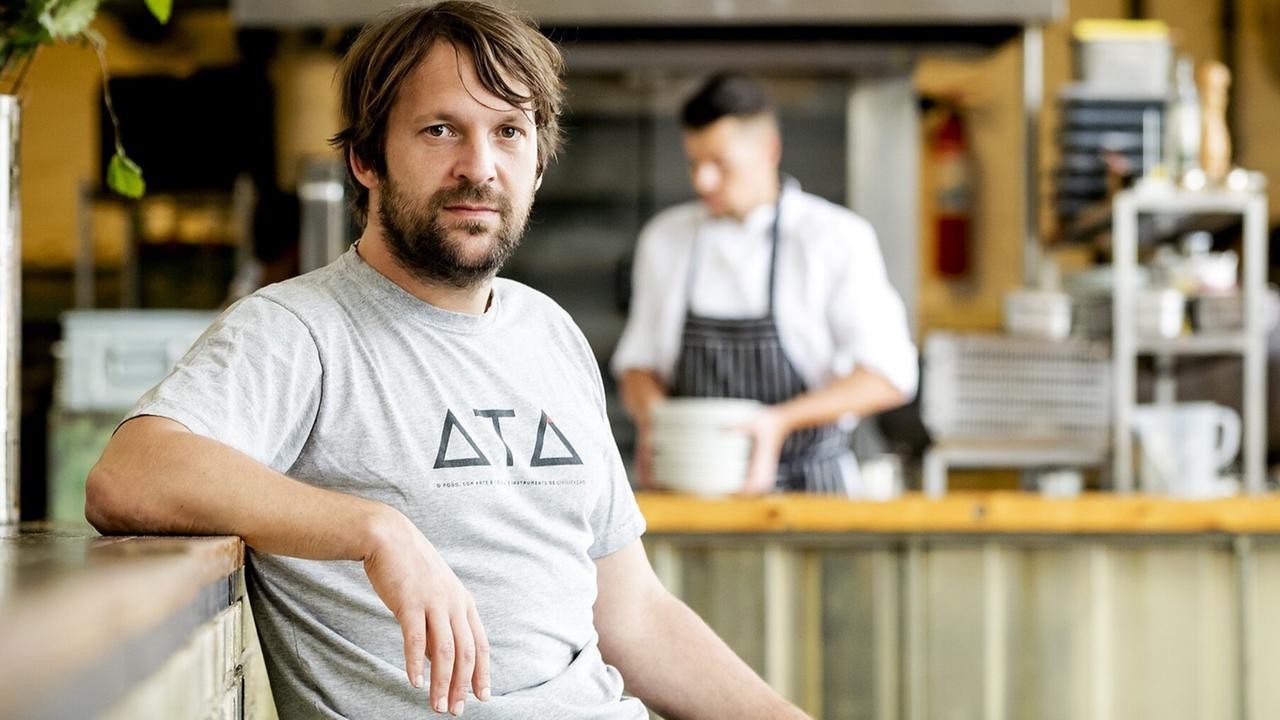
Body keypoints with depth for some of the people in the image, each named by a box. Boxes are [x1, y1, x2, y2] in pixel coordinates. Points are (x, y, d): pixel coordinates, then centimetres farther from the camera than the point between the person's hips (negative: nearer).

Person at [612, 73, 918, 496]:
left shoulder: (837, 238, 0)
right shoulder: (664, 239, 13)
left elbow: (890, 377, -4)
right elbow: (637, 362, 19)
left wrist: (780, 420, -16)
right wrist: (650, 412, -5)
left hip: (808, 483, -3)